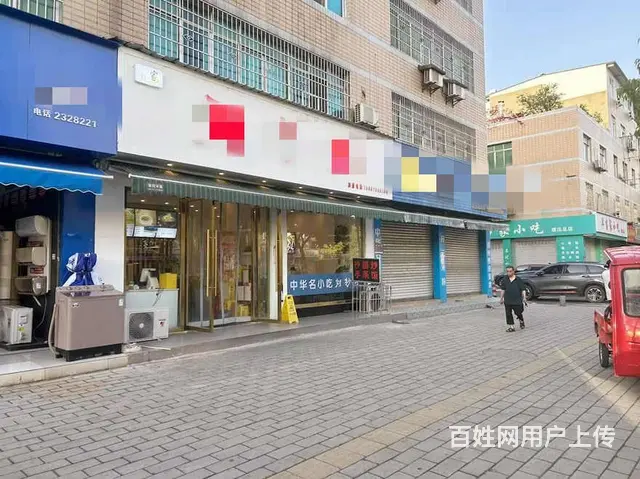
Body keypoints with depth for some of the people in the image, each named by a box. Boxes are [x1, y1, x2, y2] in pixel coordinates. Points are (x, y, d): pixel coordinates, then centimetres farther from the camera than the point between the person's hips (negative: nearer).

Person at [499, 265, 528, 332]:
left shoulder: (518, 280, -4)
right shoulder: (505, 280, 3)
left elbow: (523, 289, -2)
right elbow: (503, 289, 11)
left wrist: (524, 298, -11)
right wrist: (501, 298, 10)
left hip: (517, 301, -2)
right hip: (507, 301, 2)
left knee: (518, 313, 8)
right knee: (508, 314, 3)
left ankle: (521, 321, 39)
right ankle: (510, 327, 12)